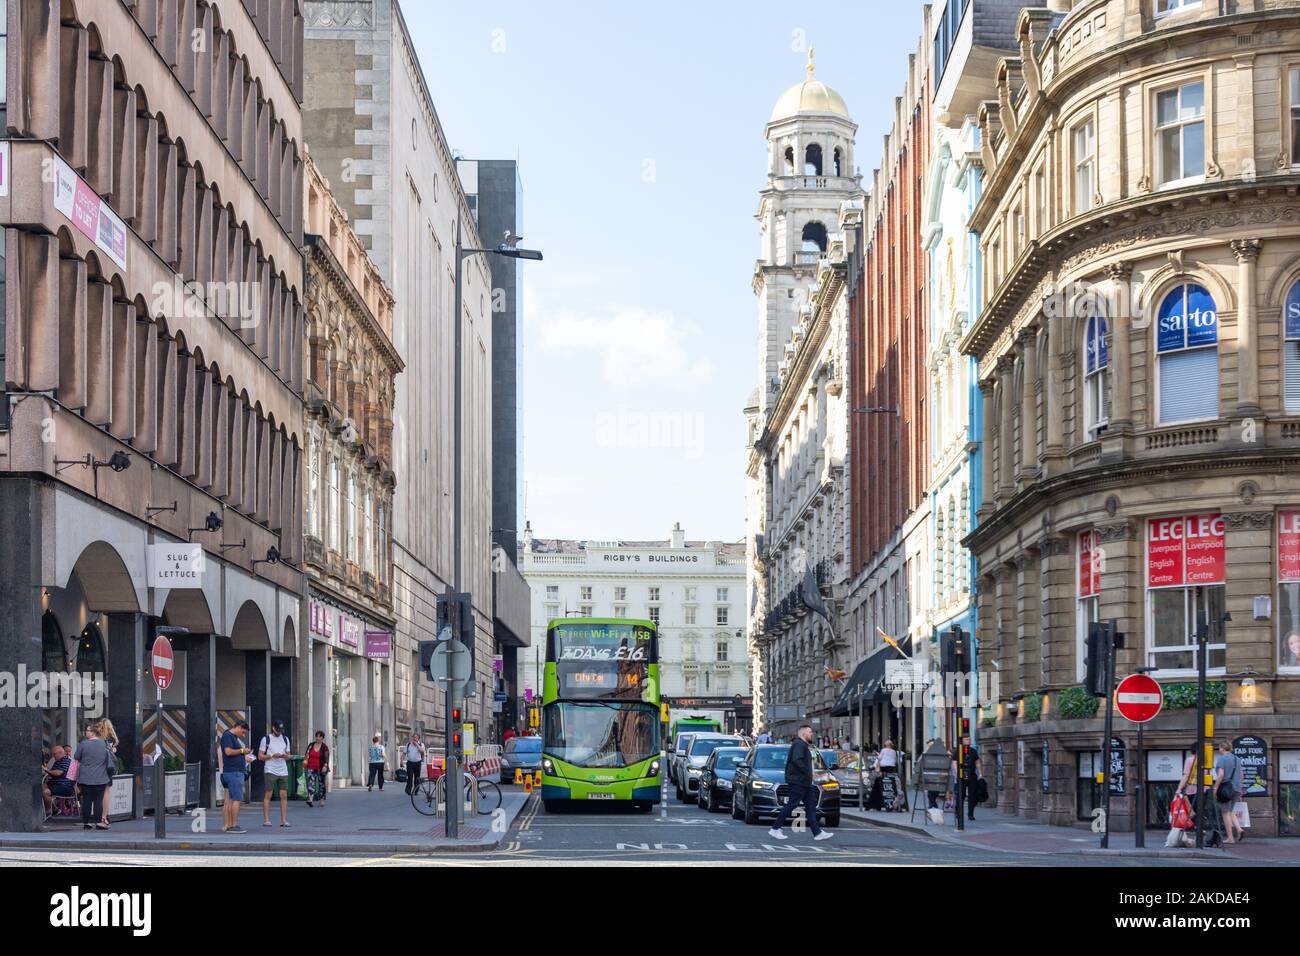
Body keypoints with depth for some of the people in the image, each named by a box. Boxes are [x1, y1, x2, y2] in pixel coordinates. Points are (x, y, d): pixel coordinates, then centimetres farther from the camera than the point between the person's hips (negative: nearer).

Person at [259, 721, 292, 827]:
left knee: (284, 795, 0)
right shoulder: (266, 739, 1)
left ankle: (283, 820, 2)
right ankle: (266, 820, -5)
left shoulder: (285, 739, 15)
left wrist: (284, 755, -5)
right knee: (268, 795, -6)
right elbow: (260, 756, 0)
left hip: (283, 771, 4)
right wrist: (272, 756, -14)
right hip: (270, 771, -4)